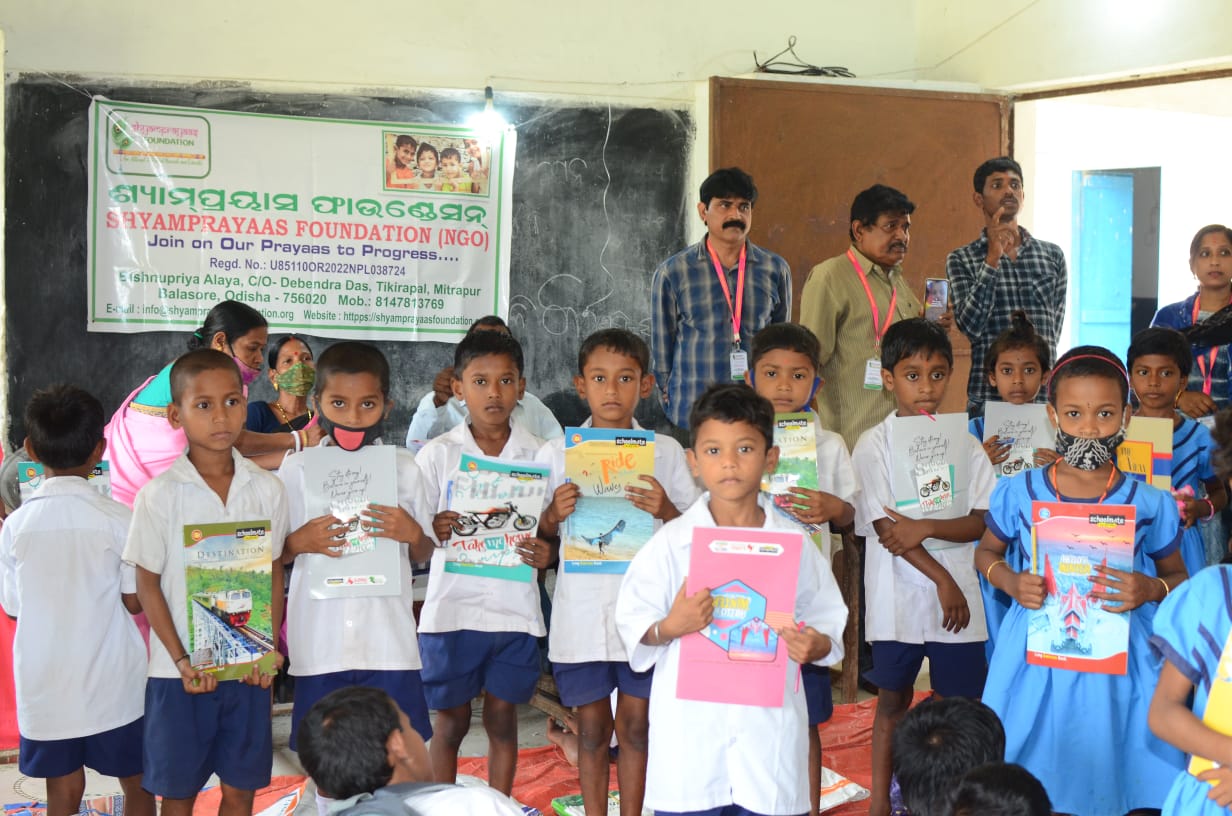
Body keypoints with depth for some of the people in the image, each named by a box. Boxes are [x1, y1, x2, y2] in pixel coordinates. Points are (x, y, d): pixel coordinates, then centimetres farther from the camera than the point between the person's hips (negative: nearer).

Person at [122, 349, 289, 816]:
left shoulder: (266, 488, -1)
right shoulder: (159, 495, -9)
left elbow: (273, 575, 5)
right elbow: (147, 585, -4)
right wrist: (182, 660, -12)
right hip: (181, 670, -2)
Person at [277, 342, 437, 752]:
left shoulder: (404, 468, 3)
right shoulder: (296, 469, 1)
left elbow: (424, 556, 9)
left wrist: (412, 534, -12)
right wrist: (298, 543, -14)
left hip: (387, 640, 0)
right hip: (319, 642, 0)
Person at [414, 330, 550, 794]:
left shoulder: (539, 455, 3)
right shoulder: (437, 455, -1)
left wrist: (548, 555, -12)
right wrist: (431, 533, -23)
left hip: (515, 610, 1)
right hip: (452, 609, -1)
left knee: (502, 720, 10)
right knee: (452, 722, 8)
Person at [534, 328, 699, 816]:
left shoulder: (666, 452, 3)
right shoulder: (557, 453, 2)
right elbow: (536, 536, 7)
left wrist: (666, 510, -16)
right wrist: (554, 514, -14)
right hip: (582, 610, 0)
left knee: (636, 724, 8)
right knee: (592, 726, 9)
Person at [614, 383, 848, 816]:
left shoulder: (793, 544, 2)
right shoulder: (671, 542, -2)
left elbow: (828, 623, 7)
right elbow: (633, 626, 0)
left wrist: (815, 645, -13)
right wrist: (669, 627, -20)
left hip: (769, 734, 1)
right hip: (690, 730, -1)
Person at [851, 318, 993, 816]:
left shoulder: (963, 444, 5)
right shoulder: (874, 445, -3)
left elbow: (981, 521, 0)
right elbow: (884, 527, -9)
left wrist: (925, 528, -16)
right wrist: (942, 579, -12)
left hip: (959, 596, 2)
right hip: (899, 599, -2)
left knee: (960, 701, 5)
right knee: (893, 700, 8)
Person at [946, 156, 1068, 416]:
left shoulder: (1053, 255, 12)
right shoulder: (961, 260, 3)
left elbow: (1055, 326, 16)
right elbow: (971, 326, -11)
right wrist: (992, 258, -16)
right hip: (989, 396, -2)